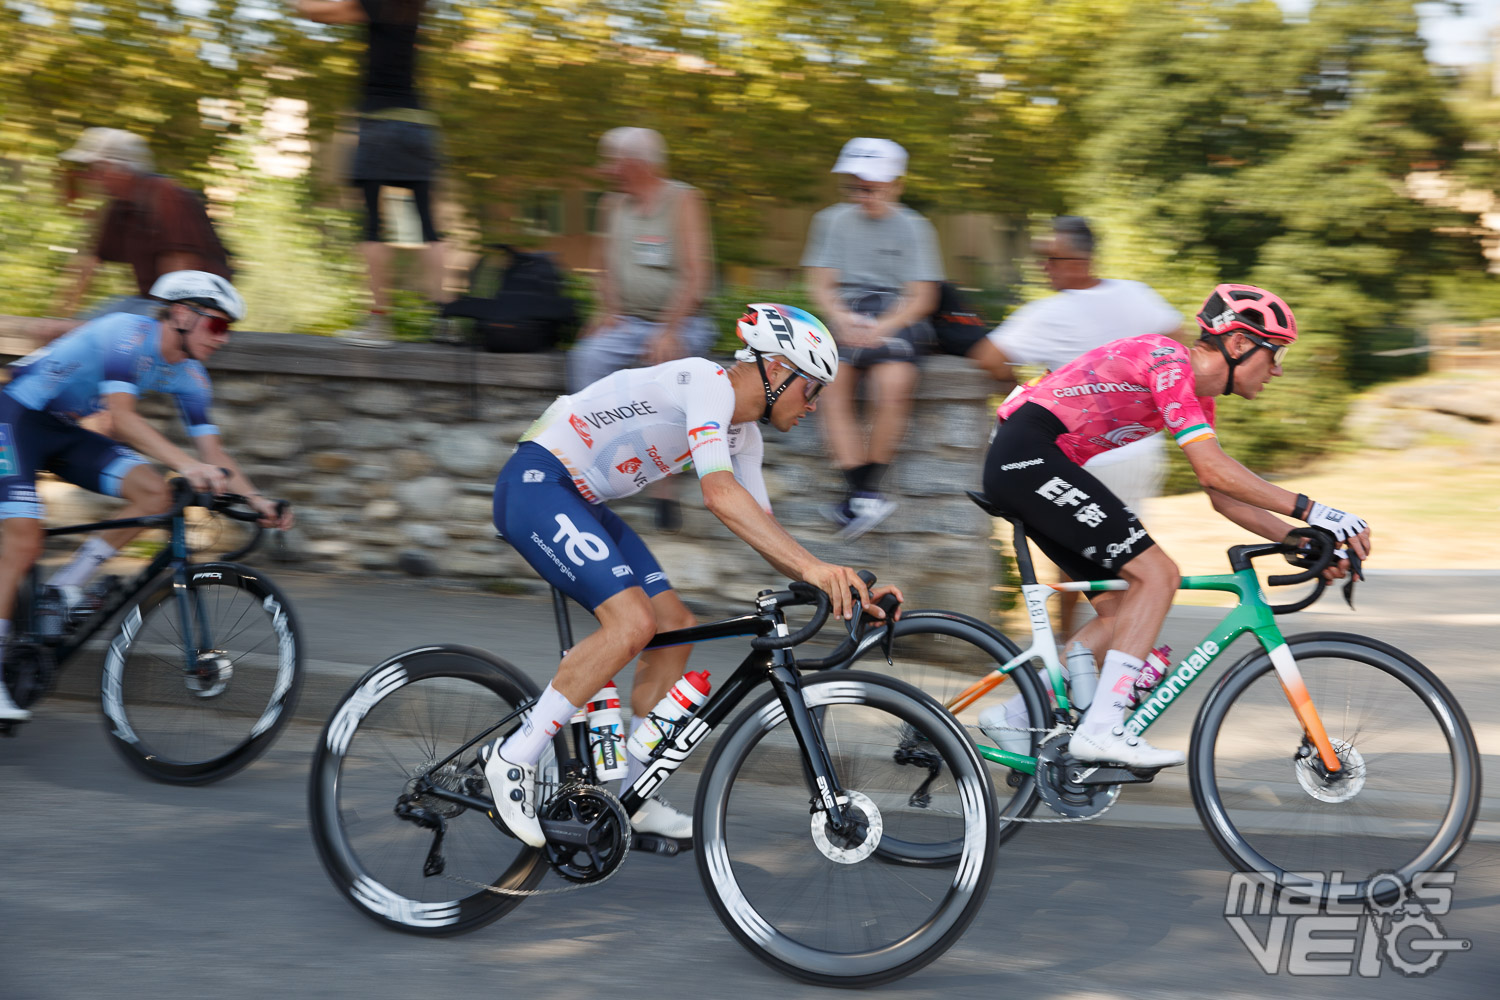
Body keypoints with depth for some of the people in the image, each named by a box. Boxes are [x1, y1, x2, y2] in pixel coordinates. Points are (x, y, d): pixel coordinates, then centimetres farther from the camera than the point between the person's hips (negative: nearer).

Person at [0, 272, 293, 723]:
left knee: (153, 493, -12)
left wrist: (257, 500, -15)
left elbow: (213, 452, 0)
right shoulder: (128, 334, -26)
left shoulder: (188, 376, -2)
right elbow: (122, 417, -38)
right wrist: (188, 465, -48)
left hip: (63, 429, 8)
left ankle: (67, 584, -3)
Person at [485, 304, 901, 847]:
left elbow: (764, 530, 10)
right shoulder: (707, 382, -21)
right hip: (534, 485, -10)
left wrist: (843, 587, -4)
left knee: (675, 628, 4)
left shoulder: (742, 433, 9)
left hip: (580, 502, 10)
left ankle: (630, 797, 14)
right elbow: (720, 494, -36)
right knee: (632, 622, -25)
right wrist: (811, 564, -43)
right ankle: (514, 758, -15)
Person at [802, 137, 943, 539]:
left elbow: (922, 298, -1)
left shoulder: (912, 227, 6)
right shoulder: (833, 220, 13)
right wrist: (843, 319, -13)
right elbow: (819, 284, 8)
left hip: (898, 318, -2)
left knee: (893, 385, -33)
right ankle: (859, 491, -33)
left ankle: (867, 488, -23)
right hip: (845, 316, 2)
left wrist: (879, 328, -17)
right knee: (831, 385, -28)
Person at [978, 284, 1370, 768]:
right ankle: (1102, 728, -18)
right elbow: (1213, 469, -23)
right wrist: (1309, 510, -23)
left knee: (1122, 610, 8)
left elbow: (1222, 496, 18)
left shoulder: (1198, 394, 16)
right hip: (1029, 454, -10)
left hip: (1023, 468, 10)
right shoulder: (1169, 360, -14)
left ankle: (1018, 717, 9)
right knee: (1157, 574, -14)